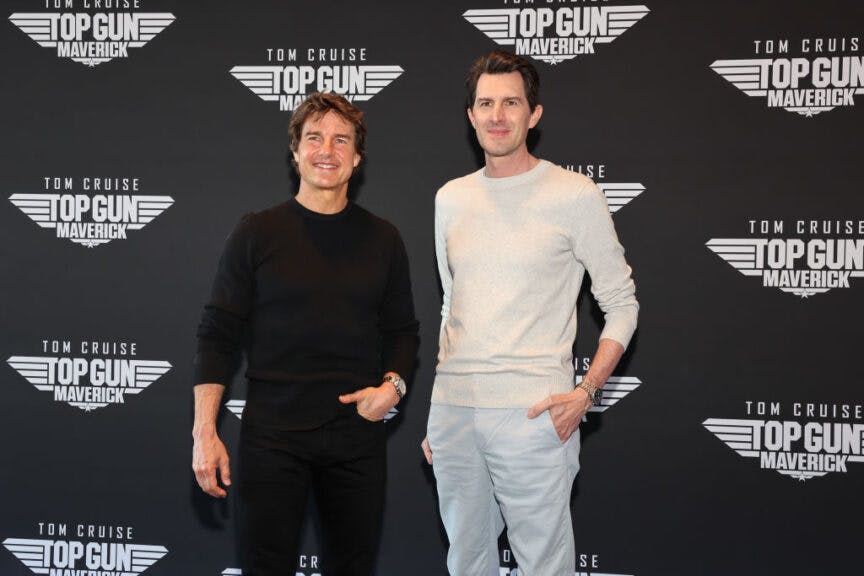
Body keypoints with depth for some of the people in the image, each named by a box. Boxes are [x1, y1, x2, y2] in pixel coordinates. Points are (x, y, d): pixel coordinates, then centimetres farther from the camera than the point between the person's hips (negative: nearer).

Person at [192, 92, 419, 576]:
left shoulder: (382, 239, 7)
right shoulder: (257, 234, 1)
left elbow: (402, 331, 15)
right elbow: (218, 335, 0)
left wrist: (393, 384, -6)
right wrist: (205, 431, -7)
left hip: (358, 435, 2)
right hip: (273, 434, -2)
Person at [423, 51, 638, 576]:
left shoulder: (576, 196, -3)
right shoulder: (451, 198, 12)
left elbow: (622, 304, 0)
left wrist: (587, 392, -12)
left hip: (532, 412, -5)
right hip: (453, 410, 5)